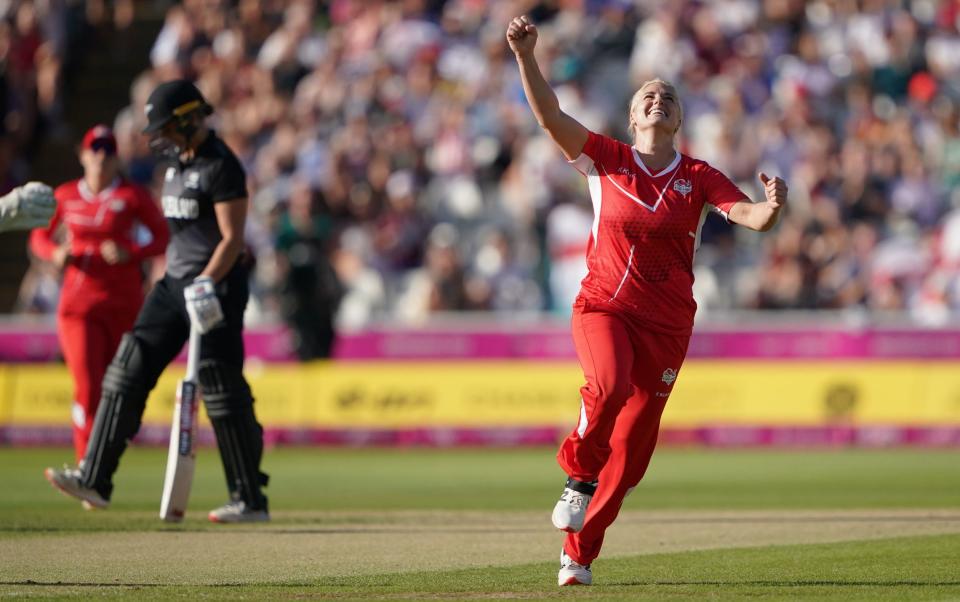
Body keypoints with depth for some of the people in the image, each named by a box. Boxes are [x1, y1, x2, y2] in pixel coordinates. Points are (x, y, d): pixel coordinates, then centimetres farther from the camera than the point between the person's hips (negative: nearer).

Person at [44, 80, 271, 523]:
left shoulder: (221, 166, -14)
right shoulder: (178, 161, 14)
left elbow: (232, 239, -17)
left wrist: (206, 284, -25)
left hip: (217, 281, -9)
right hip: (175, 283, 9)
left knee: (223, 393, -6)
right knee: (127, 373, 2)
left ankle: (250, 501, 2)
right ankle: (94, 480, 1)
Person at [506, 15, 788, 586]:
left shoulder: (699, 178, 3)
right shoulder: (606, 159, 2)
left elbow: (751, 217, -9)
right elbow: (550, 116, -9)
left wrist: (773, 207, -33)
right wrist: (526, 56, -23)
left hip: (666, 320, 2)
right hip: (603, 306, -2)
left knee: (633, 442, 2)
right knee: (609, 384, -33)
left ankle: (579, 550, 16)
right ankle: (579, 476, -7)